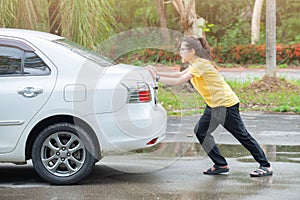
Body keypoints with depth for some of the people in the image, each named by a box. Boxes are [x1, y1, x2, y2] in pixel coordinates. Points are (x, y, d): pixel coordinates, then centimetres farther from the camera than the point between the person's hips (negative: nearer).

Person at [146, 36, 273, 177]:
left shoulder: (200, 64, -20)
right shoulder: (196, 64, 11)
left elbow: (179, 81, -25)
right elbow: (179, 75, 11)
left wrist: (157, 78, -19)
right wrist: (158, 73, 3)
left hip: (226, 104, -10)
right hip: (213, 105, 10)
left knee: (242, 135, -6)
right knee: (201, 131, 3)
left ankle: (265, 166, 1)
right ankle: (220, 164, 11)